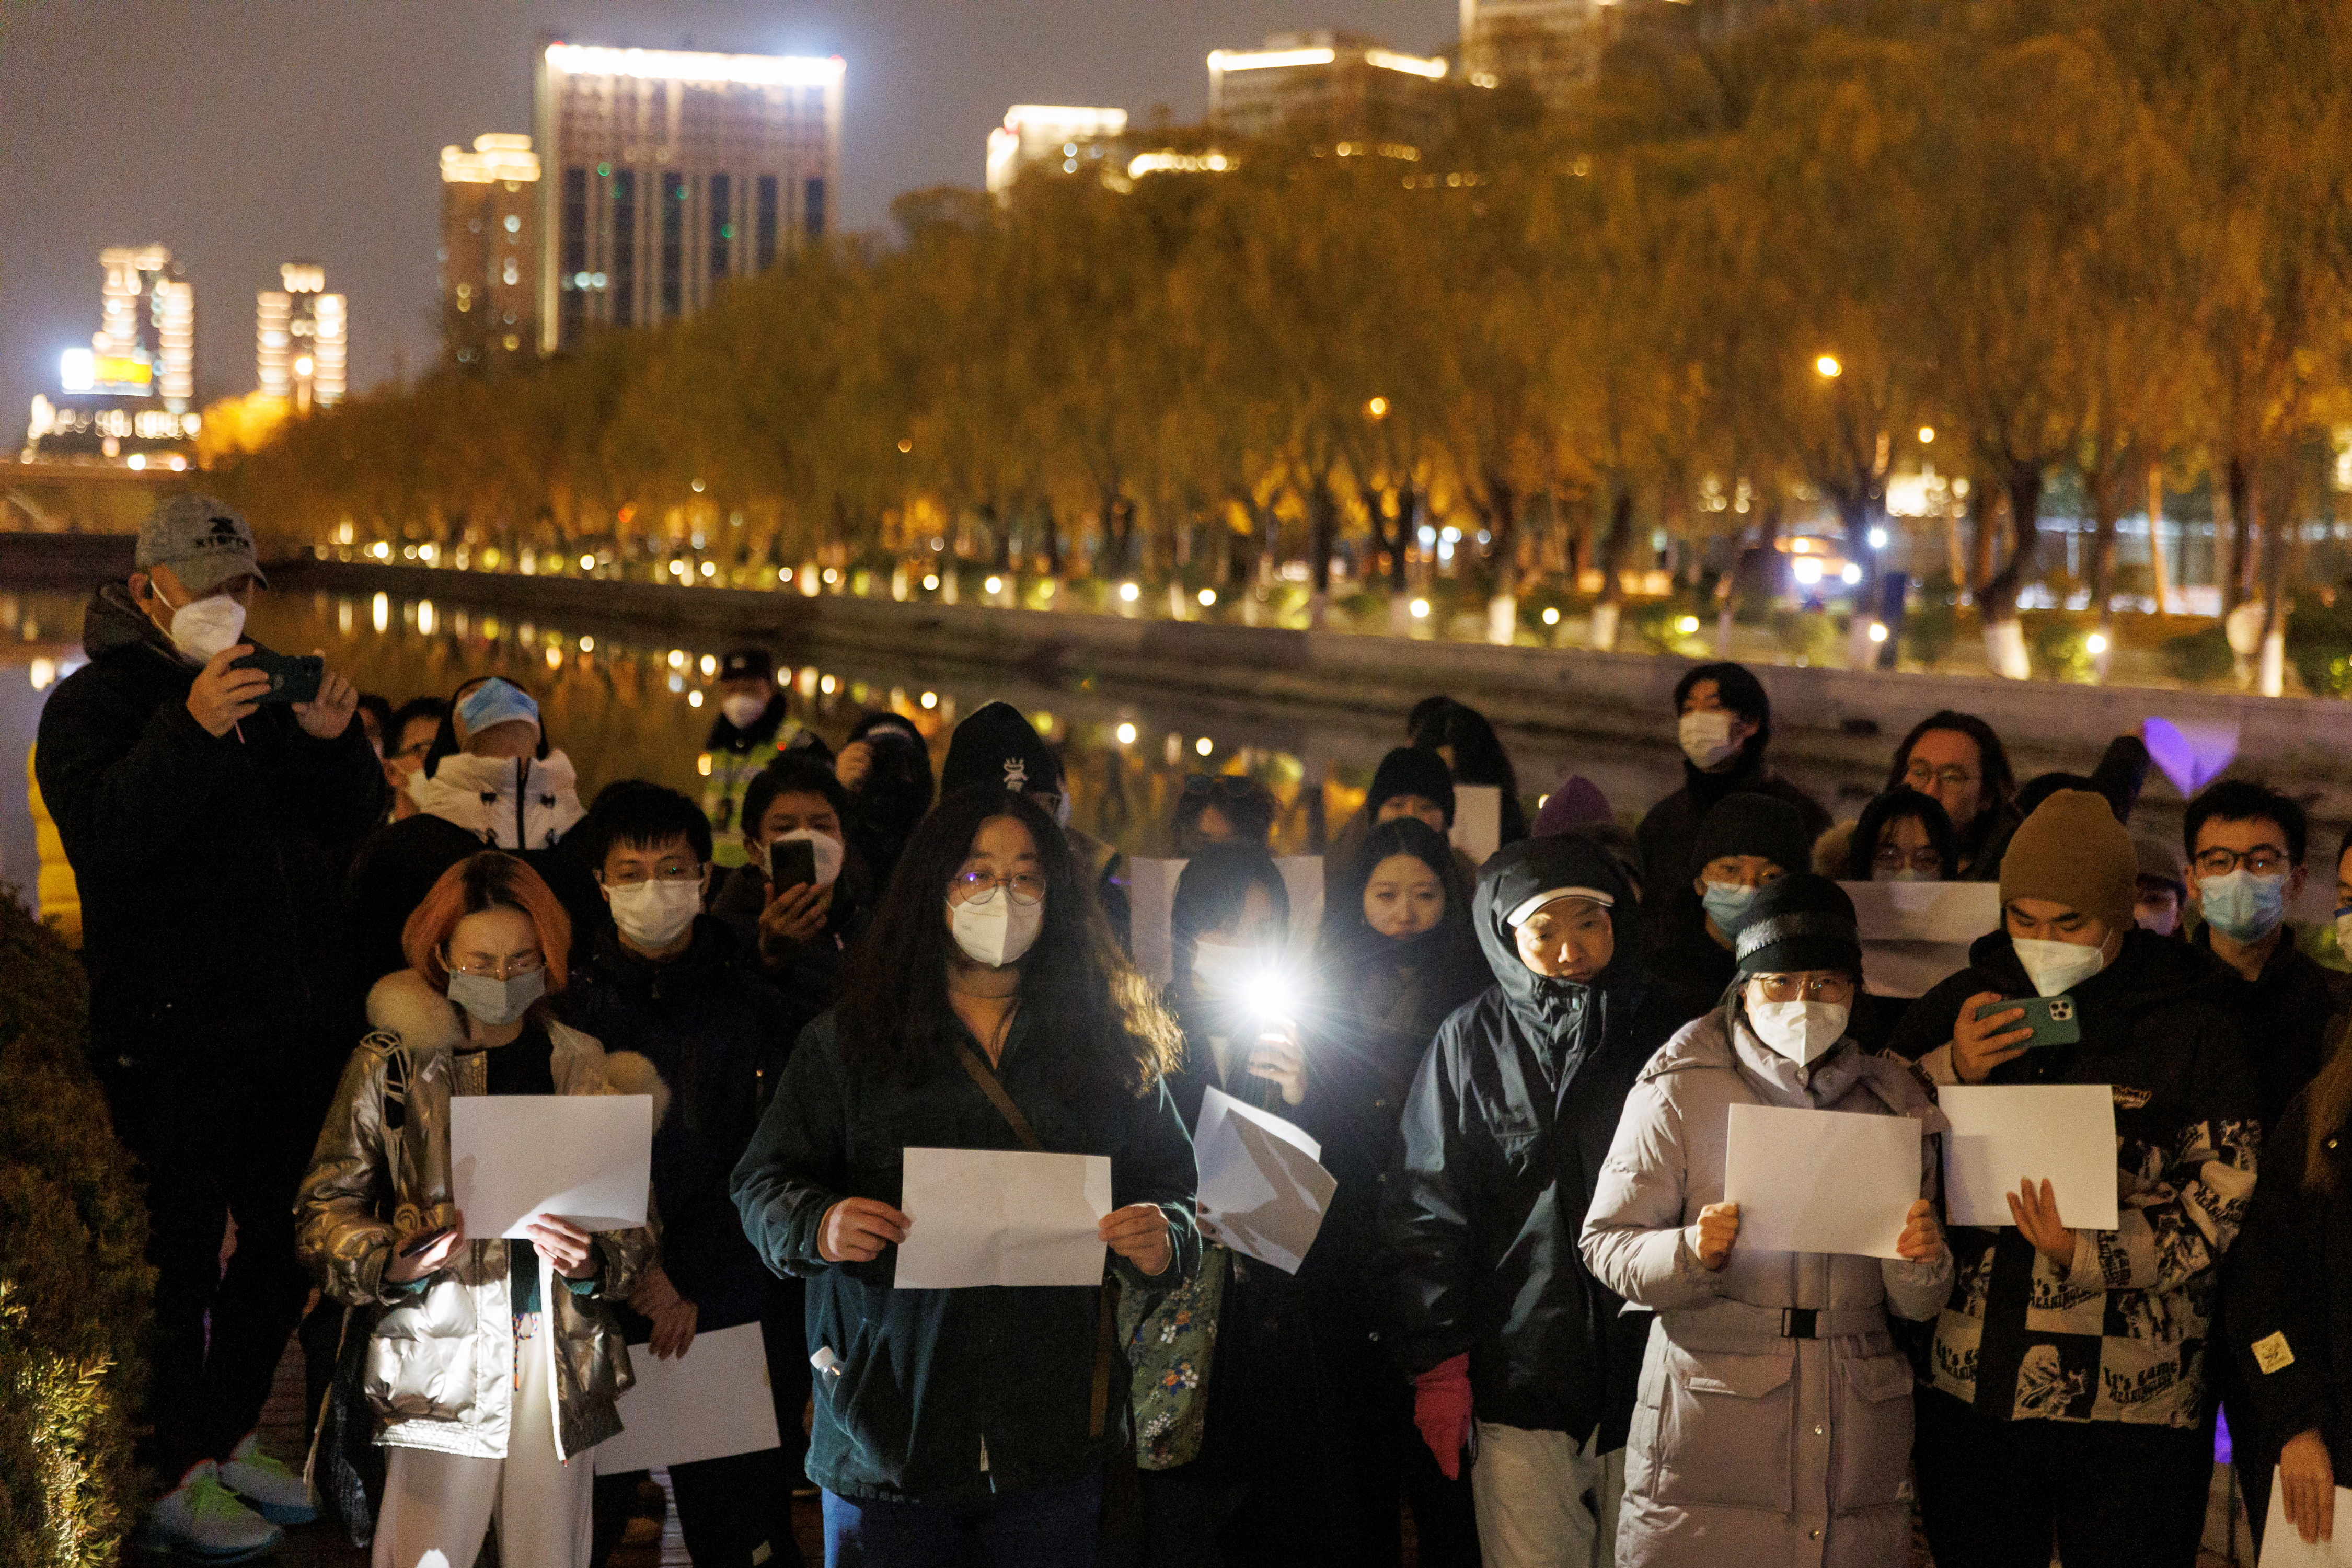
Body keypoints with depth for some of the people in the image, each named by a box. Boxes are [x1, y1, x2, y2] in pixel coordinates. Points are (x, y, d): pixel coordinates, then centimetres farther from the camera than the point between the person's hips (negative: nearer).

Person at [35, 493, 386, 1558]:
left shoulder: (265, 691, 14)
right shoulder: (96, 701, -5)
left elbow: (350, 827, 9)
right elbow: (105, 833, -23)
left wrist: (333, 740, -11)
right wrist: (192, 729, -34)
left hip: (289, 1023, 7)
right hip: (174, 1037, -7)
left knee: (286, 1241, 15)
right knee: (181, 1255, -1)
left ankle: (227, 1440, 31)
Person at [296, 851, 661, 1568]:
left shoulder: (584, 1069, 10)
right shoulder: (394, 1062, 0)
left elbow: (635, 1224, 12)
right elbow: (324, 1208, 1)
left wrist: (590, 1260, -9)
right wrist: (404, 1259, -16)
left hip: (562, 1359, 3)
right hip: (442, 1353, -3)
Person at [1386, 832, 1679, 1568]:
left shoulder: (1660, 1039, 7)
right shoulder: (1473, 1041, 2)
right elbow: (1426, 1214, 1)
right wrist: (1437, 1369, -5)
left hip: (1644, 1372, 2)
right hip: (1519, 1379, -2)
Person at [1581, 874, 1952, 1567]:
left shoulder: (1895, 1104, 11)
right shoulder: (1679, 1094, 1)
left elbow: (1918, 1305, 13)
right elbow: (1606, 1243, -2)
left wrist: (1922, 1265, -10)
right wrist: (1691, 1252, -21)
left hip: (1856, 1433, 3)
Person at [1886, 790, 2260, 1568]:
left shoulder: (2192, 1029, -1)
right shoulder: (1957, 1008, 9)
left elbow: (2223, 1204, -6)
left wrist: (2085, 1254, -19)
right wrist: (1951, 1075, -9)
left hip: (2131, 1401, -3)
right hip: (1969, 1385, 3)